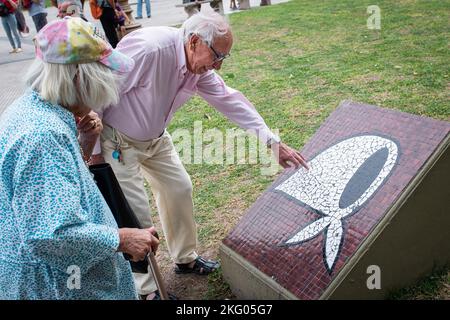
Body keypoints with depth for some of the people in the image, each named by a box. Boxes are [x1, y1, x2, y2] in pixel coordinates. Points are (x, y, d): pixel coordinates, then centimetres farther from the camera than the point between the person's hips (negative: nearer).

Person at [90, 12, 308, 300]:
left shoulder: (200, 66, -8)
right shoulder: (147, 49, -34)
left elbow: (229, 100, -3)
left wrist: (273, 141, -7)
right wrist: (94, 148, -22)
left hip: (155, 137, 8)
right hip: (116, 141, -8)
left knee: (179, 189, 13)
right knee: (136, 213, -4)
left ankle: (186, 258, 35)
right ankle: (146, 289, 17)